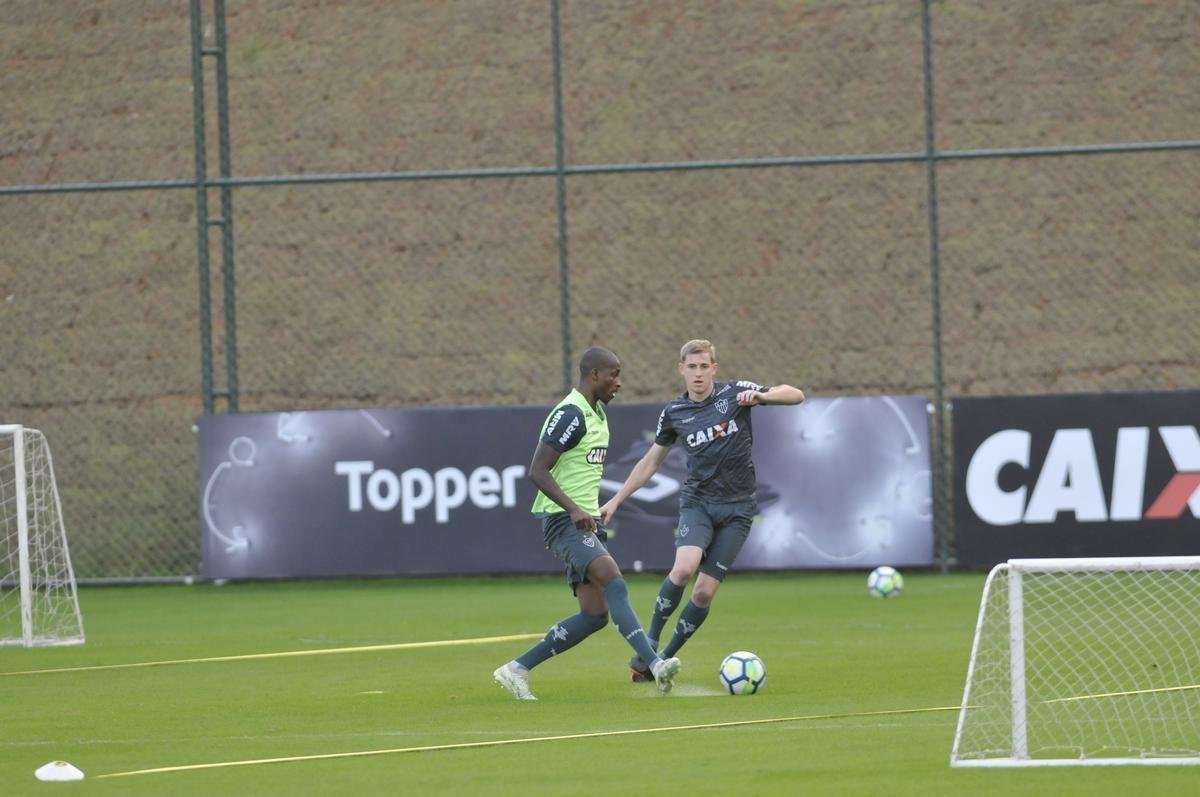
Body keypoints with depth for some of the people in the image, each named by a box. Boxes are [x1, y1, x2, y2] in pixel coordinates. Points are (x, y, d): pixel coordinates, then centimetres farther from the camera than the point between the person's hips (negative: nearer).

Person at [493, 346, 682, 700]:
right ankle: (653, 664, -41)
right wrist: (574, 509, -28)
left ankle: (517, 669, 11)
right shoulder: (571, 415, -14)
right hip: (563, 521, -10)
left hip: (585, 521, 10)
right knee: (615, 584, -27)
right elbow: (537, 471, -20)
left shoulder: (598, 414, 16)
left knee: (595, 614, 4)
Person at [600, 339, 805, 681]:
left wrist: (759, 396, -25)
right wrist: (616, 500, 15)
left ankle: (664, 659, 9)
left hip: (736, 508, 0)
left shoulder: (735, 393, -2)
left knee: (705, 592, -5)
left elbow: (795, 395, -6)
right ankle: (649, 646, -11)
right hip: (697, 501, 0)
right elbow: (650, 462, 17)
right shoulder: (674, 412, 4)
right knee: (684, 568, -26)